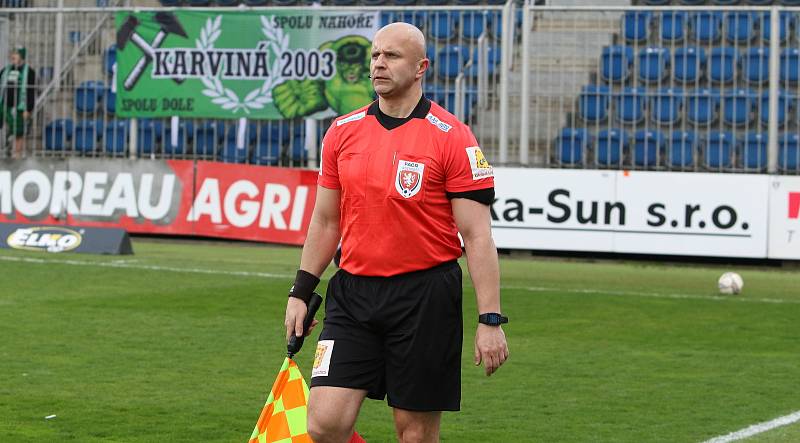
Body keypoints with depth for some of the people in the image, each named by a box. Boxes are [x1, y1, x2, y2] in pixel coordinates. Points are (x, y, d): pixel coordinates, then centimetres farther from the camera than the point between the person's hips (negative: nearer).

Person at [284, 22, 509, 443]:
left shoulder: (452, 137, -7)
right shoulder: (342, 132, 7)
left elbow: (477, 236, -9)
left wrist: (490, 319, -13)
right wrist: (301, 291, 13)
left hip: (425, 295, -4)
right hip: (352, 293, 4)